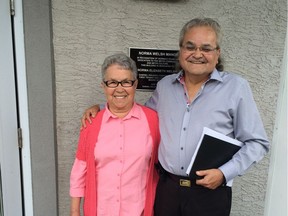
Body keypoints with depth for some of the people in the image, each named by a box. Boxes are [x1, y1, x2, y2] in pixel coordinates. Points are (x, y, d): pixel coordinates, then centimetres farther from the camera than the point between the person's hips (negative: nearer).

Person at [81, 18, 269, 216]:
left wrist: (224, 173, -15)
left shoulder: (236, 87, -6)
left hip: (210, 192, -3)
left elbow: (257, 142, -3)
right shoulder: (164, 85, 5)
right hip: (166, 187, 3)